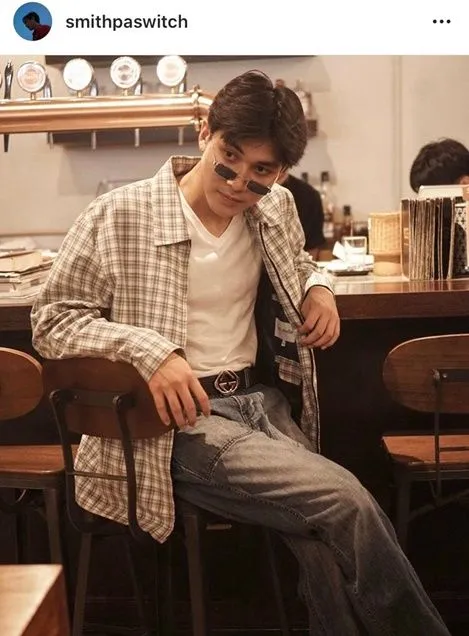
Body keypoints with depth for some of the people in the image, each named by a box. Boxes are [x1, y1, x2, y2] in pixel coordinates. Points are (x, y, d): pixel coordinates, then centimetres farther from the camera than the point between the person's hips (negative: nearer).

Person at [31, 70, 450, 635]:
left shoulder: (276, 209, 8)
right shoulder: (119, 217, -9)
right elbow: (51, 319, -5)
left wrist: (317, 288, 6)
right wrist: (148, 352, -21)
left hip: (265, 399, 5)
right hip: (180, 420, -5)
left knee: (329, 551, -22)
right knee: (346, 501, -22)